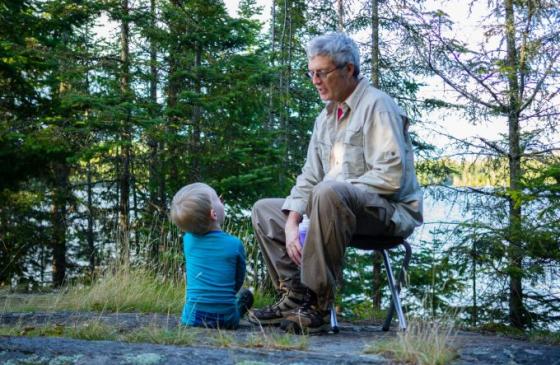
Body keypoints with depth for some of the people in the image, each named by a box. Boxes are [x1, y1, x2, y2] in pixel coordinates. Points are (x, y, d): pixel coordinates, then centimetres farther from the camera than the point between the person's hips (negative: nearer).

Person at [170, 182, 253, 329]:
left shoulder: (188, 240, -4)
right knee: (245, 294, 27)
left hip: (192, 318, 2)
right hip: (227, 319, -2)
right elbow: (238, 281, 4)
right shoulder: (234, 244, -10)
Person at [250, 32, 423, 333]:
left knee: (328, 192, -38)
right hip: (338, 207, 9)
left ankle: (317, 305, -31)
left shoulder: (377, 105, -10)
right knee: (264, 209, 7)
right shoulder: (325, 117, 16)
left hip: (390, 212, -9)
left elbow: (391, 176, -21)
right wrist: (291, 225, -4)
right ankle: (295, 294, -11)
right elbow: (309, 178, 12)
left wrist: (335, 188, -17)